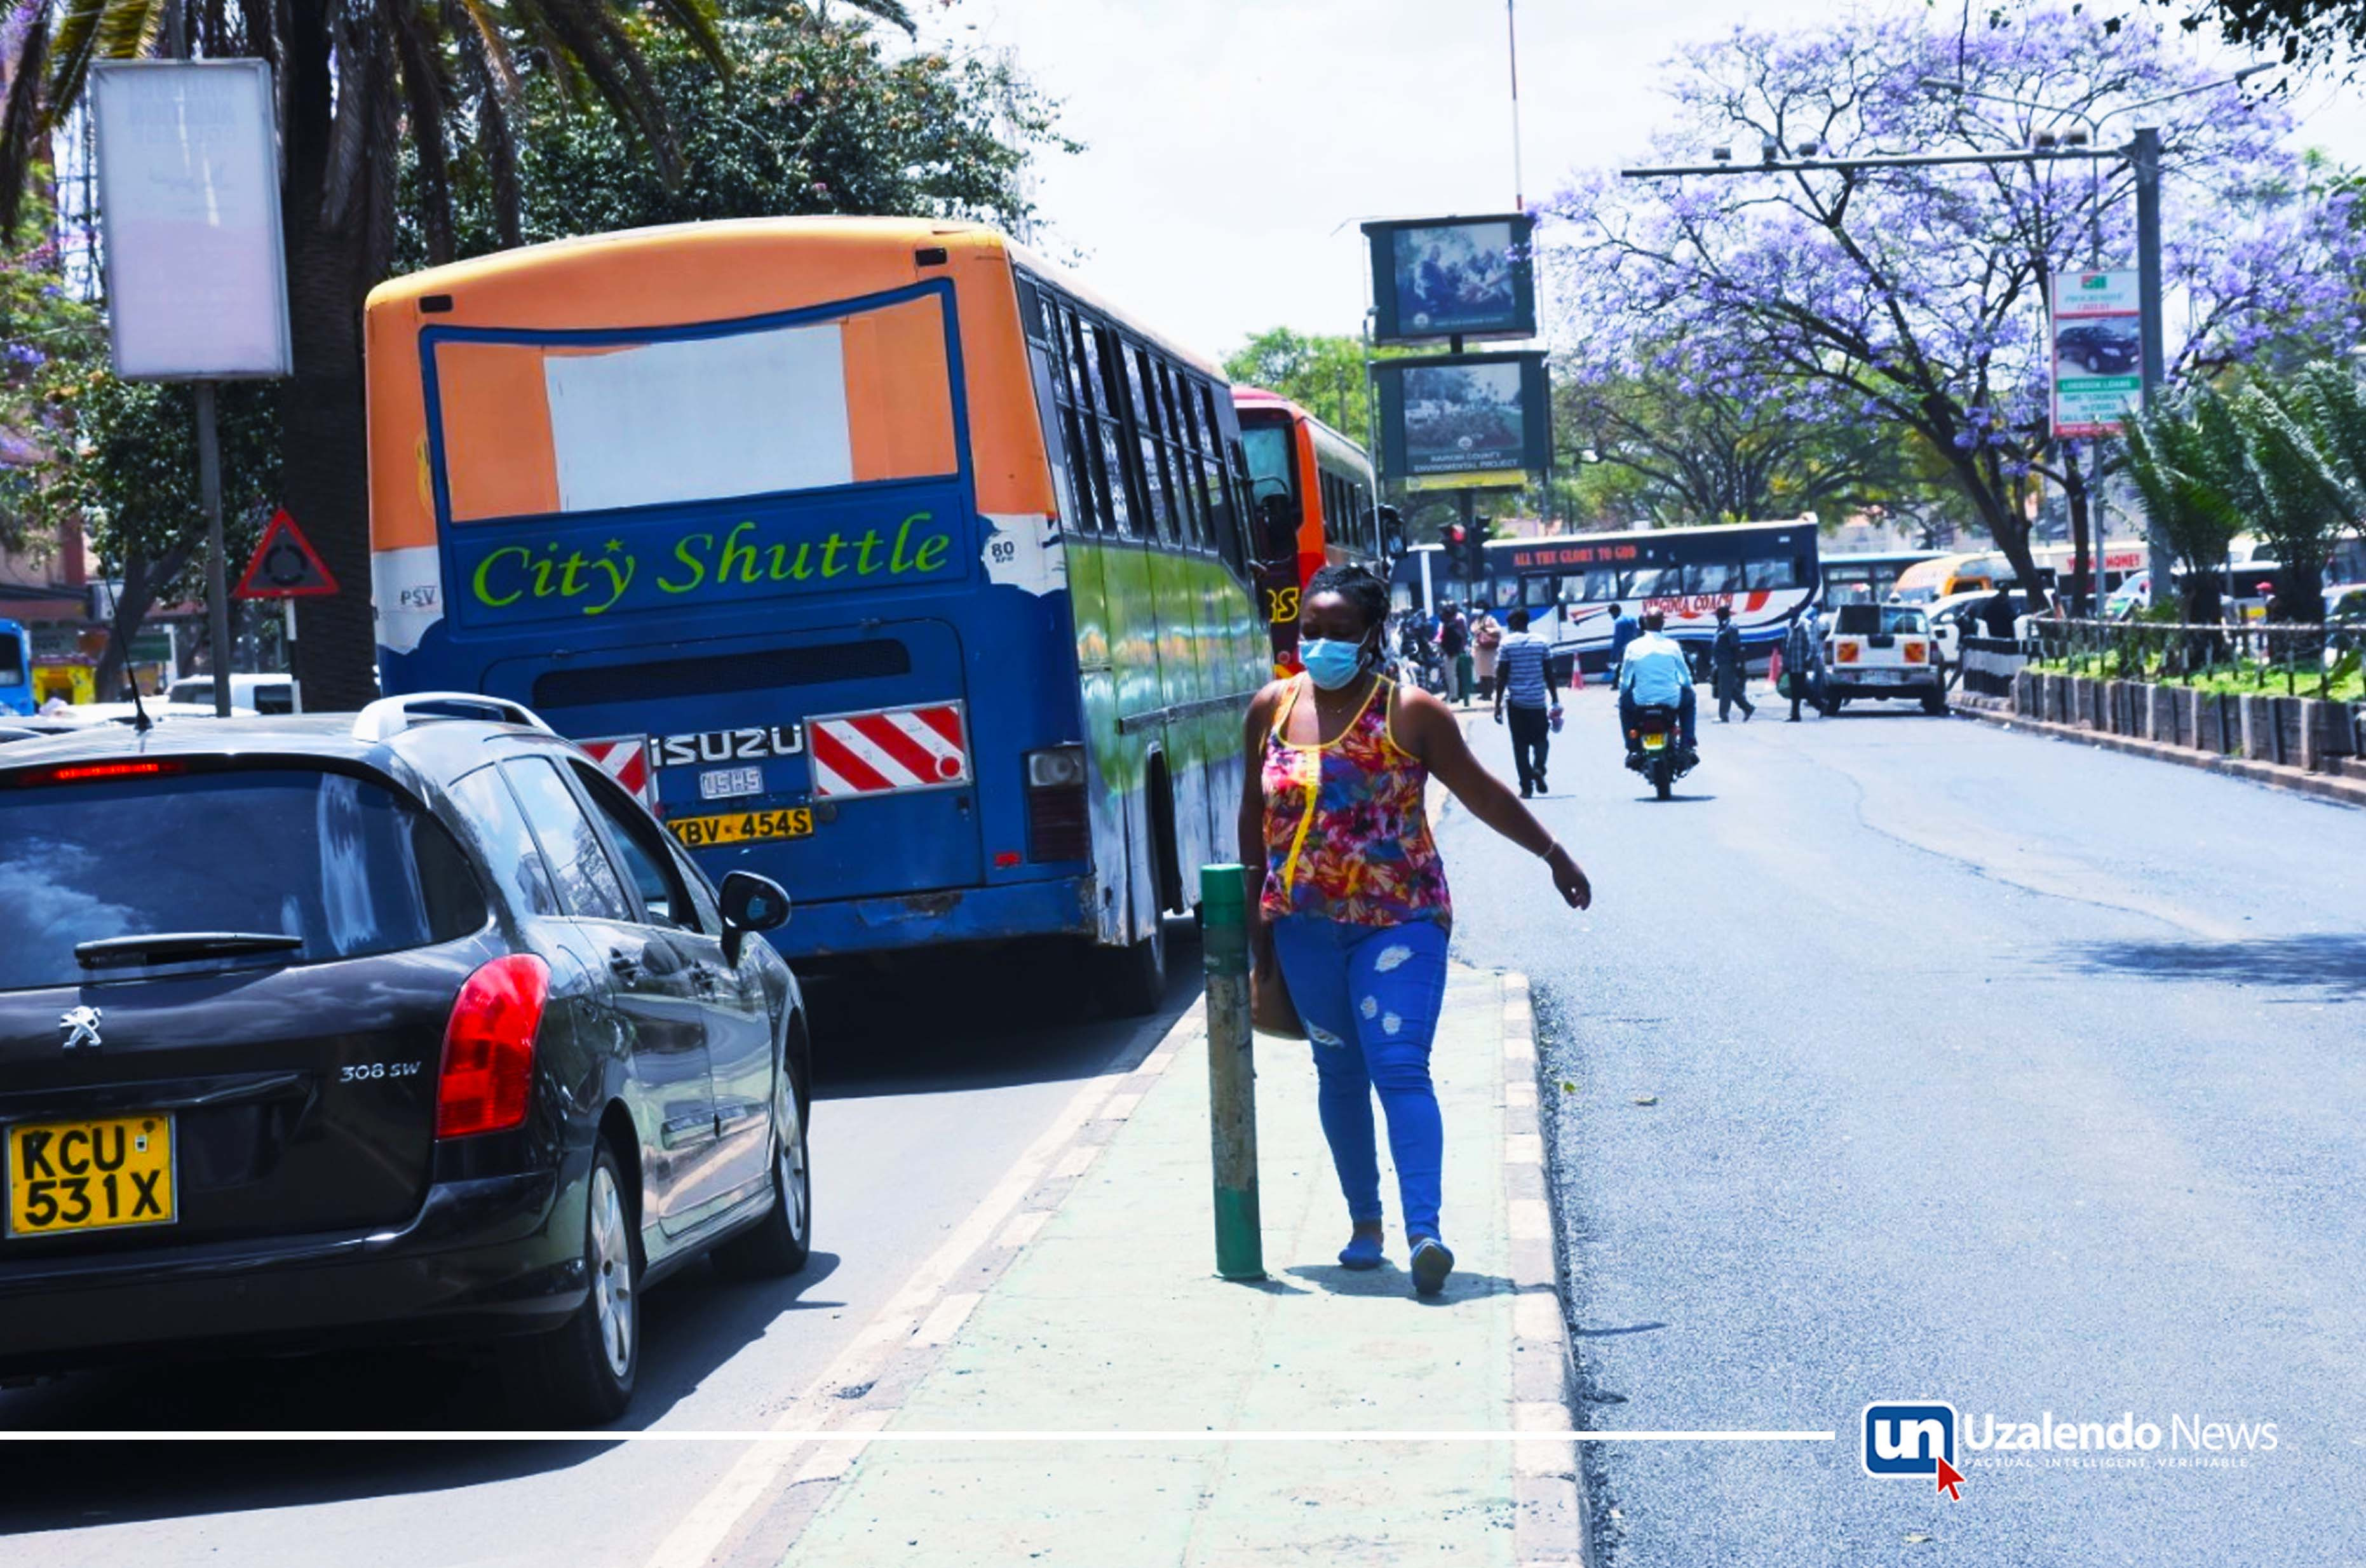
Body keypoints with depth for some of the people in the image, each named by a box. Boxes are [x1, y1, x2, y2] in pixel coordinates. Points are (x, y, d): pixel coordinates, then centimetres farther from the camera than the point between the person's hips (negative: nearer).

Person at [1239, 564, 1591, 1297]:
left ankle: (1424, 1229, -22)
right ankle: (1364, 1221, 22)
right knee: (1339, 1072, 11)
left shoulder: (1411, 712, -7)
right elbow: (1255, 810, 12)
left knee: (1400, 1067, -15)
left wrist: (1552, 853, 8)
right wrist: (1256, 912, 13)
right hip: (1306, 925, 4)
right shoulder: (1272, 708, 3)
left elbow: (1480, 791, 3)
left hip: (1399, 918, -4)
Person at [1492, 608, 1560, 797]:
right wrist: (1555, 702, 8)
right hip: (1538, 701, 1)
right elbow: (1549, 675, 2)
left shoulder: (1507, 643, -4)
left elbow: (1502, 677, -6)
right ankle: (1538, 768, -13)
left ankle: (1526, 787, 1)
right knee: (1541, 739, 15)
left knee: (1521, 745, 6)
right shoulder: (1541, 642, 2)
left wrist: (1498, 704, -1)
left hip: (1516, 701, -1)